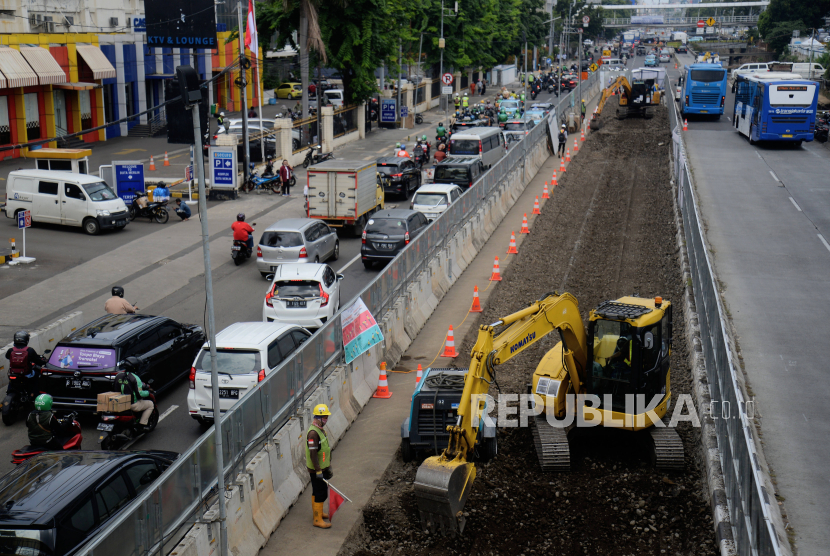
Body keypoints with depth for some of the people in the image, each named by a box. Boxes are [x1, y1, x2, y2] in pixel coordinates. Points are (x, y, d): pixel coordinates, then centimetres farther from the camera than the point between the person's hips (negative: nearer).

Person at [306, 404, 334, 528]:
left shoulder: (320, 429, 9)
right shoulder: (313, 433, -24)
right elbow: (313, 453, -26)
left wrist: (328, 467, 22)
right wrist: (318, 471, -25)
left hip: (322, 467, 10)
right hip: (316, 470, -10)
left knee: (317, 491, 21)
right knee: (321, 494, -4)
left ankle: (318, 512, 35)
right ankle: (318, 520, 3)